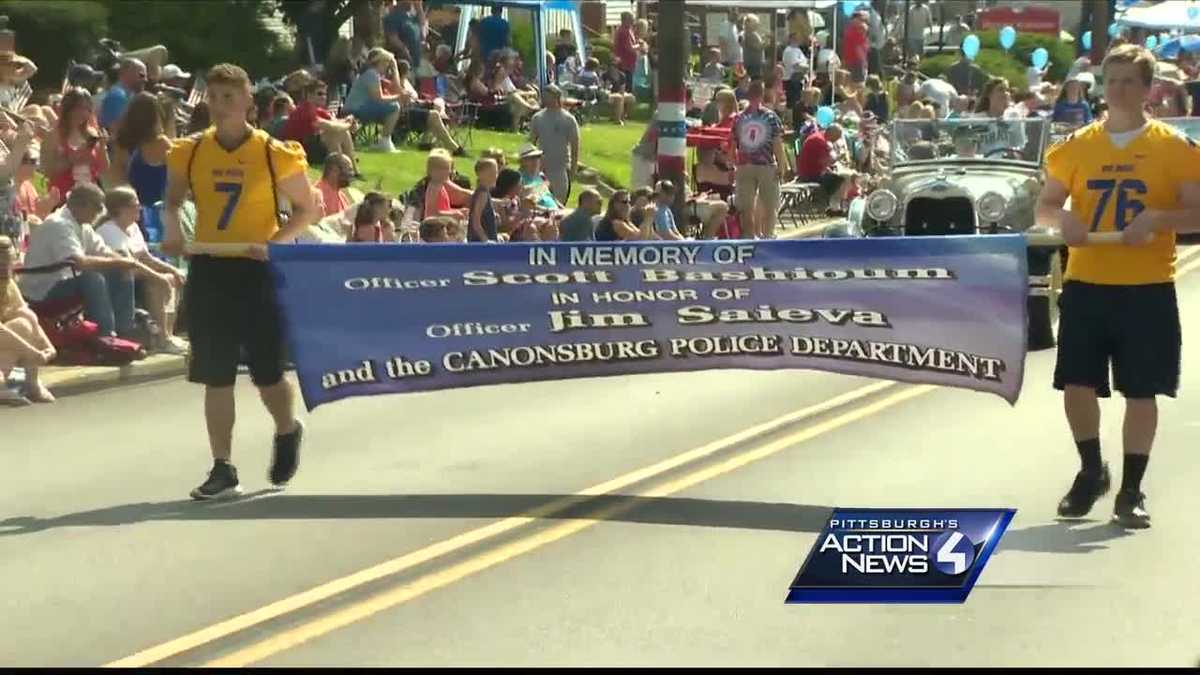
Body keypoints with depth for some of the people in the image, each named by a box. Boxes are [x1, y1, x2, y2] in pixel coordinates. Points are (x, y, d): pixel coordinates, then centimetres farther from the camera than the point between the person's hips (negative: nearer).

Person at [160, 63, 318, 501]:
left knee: (268, 373, 3)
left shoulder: (275, 154, -7)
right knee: (215, 377, 3)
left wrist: (275, 242, -15)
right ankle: (223, 469, 9)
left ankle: (288, 432, 34)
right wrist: (172, 231, -5)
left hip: (258, 271, -3)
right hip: (208, 269, 3)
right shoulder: (189, 153, 2)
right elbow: (173, 201, 16)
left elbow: (306, 211, 0)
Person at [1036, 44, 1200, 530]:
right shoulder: (1077, 145, 6)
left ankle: (1132, 490, 14)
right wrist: (1063, 218, -10)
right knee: (1076, 384, 1)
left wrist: (1157, 219, -21)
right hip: (1085, 284, 2)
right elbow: (1044, 206, 12)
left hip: (1147, 289, -2)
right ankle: (1091, 472, 24)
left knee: (1141, 391, 2)